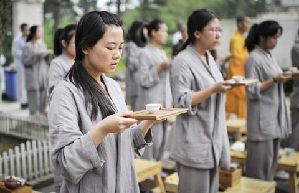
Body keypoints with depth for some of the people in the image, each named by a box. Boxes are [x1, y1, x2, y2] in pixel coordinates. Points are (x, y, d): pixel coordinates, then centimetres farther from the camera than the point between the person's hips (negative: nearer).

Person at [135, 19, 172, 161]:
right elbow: (143, 80, -14)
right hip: (150, 105, -8)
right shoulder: (145, 53, -10)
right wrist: (159, 68, -20)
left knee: (162, 139, 12)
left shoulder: (162, 53, 15)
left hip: (163, 104, 8)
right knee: (151, 140, -6)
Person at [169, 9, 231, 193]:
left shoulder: (209, 58, 12)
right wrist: (214, 89, -24)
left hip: (213, 141, 8)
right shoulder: (183, 61, -14)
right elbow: (182, 102, -20)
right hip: (194, 144, -8)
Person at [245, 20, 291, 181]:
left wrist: (283, 78, 3)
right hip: (262, 119, -9)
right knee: (260, 162, -2)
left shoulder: (269, 56, 13)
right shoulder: (254, 59, -13)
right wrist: (274, 80, -21)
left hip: (274, 116, 9)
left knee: (271, 159, 15)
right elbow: (252, 91, -16)